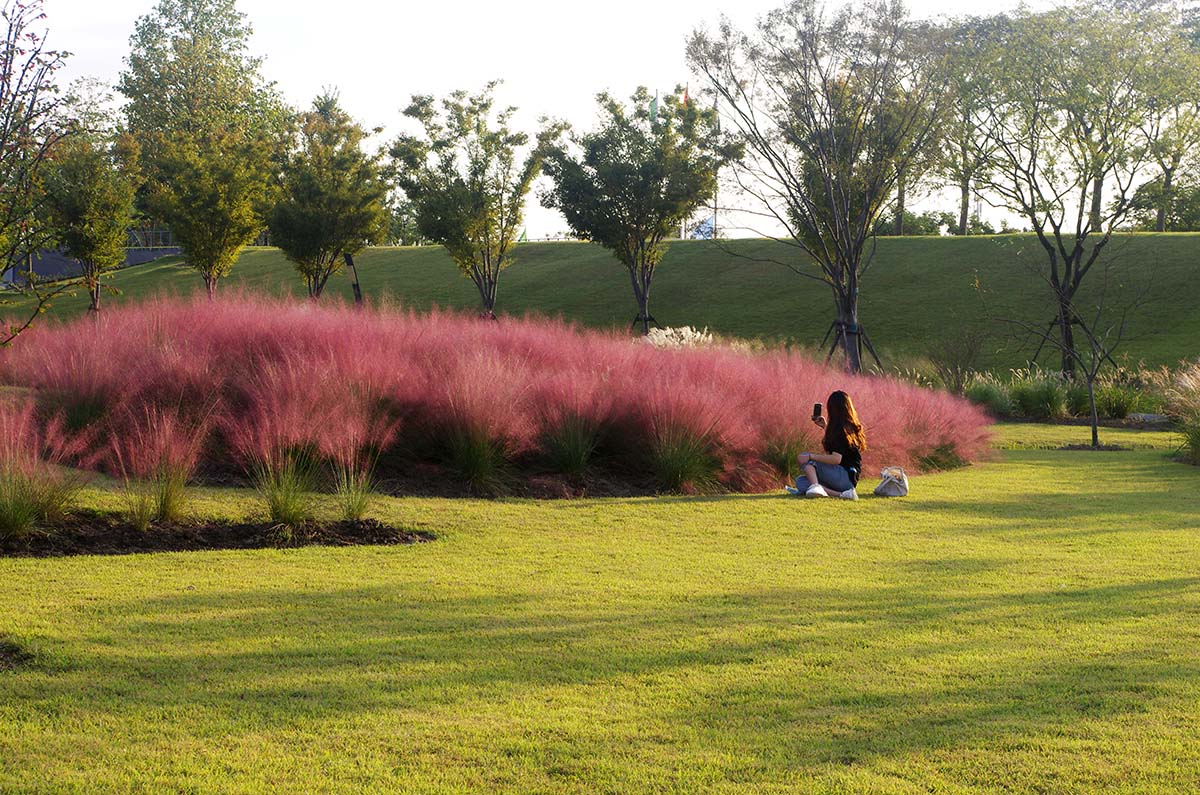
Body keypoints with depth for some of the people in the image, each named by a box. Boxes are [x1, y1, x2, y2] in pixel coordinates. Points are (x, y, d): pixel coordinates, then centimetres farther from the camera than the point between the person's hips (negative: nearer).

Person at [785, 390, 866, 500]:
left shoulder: (840, 428, -14)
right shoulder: (851, 427, 14)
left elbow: (836, 459, -23)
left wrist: (811, 456, -18)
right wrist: (825, 427, 31)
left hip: (844, 477, -9)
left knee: (805, 459, -9)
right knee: (801, 482, 5)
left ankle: (815, 486, -31)